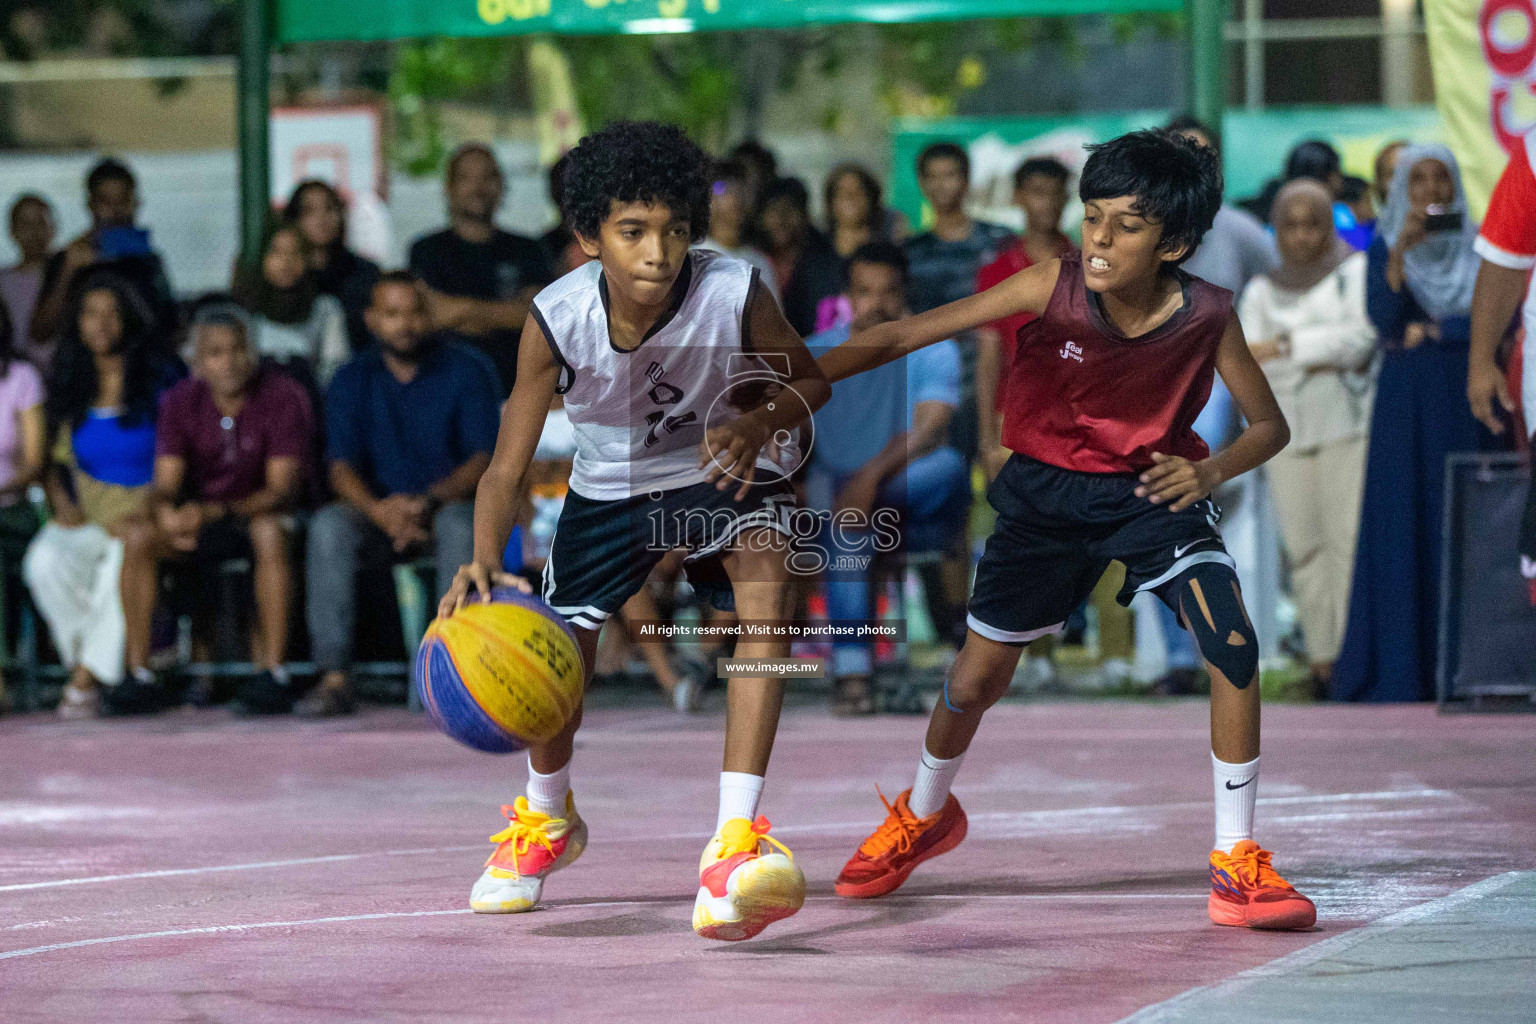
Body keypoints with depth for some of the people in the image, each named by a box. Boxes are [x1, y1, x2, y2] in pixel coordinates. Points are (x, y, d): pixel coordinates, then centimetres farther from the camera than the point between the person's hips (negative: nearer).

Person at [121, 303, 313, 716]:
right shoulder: (181, 401, -2)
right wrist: (166, 511, -34)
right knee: (138, 537, -24)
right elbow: (165, 482, -8)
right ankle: (138, 674, -19)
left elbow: (282, 488, -20)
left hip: (263, 513, -4)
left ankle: (272, 673, -35)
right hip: (201, 518, 4)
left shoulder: (284, 396, -14)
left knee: (270, 533, -39)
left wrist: (214, 512, -35)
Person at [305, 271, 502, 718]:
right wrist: (380, 510, -27)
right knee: (328, 525, -30)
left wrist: (430, 502, -27)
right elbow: (342, 468, -4)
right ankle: (334, 678, -34)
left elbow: (484, 459, -8)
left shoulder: (467, 370, 0)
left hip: (448, 506, -2)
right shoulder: (352, 381, 6)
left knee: (459, 523, -37)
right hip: (379, 513, 2)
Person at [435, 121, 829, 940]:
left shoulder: (734, 295, -30)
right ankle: (546, 819, 43)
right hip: (609, 487, 2)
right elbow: (506, 471, -23)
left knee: (766, 582, -32)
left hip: (717, 471, -2)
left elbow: (808, 381, -10)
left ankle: (734, 847, -36)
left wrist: (757, 425, -32)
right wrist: (483, 563, -42)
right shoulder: (557, 319, -28)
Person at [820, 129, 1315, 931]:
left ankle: (1238, 865, -9)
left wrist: (1211, 472, -28)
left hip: (1152, 488, 0)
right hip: (1048, 489, 0)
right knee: (977, 675, 6)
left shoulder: (1206, 316, -20)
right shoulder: (1052, 288, -23)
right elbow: (901, 337, -22)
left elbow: (1270, 425, -6)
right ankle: (923, 816, 40)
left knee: (1234, 646, -22)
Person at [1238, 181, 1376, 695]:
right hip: (1286, 428, 3)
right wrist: (1319, 360, -9)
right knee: (1303, 544, -5)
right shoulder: (1262, 291, 18)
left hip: (1347, 421, -3)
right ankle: (1320, 656, -4)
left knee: (1348, 538, -13)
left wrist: (1286, 346, -8)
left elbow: (1362, 337, -7)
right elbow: (1246, 362, 6)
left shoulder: (1355, 272, 8)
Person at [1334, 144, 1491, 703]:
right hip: (1405, 404, -1)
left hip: (1462, 404, 1)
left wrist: (1430, 330, -9)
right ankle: (1399, 670, -5)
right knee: (1402, 527, -5)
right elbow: (1382, 316, -13)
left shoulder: (1477, 247, 6)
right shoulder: (1384, 248, 4)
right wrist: (1401, 251, -24)